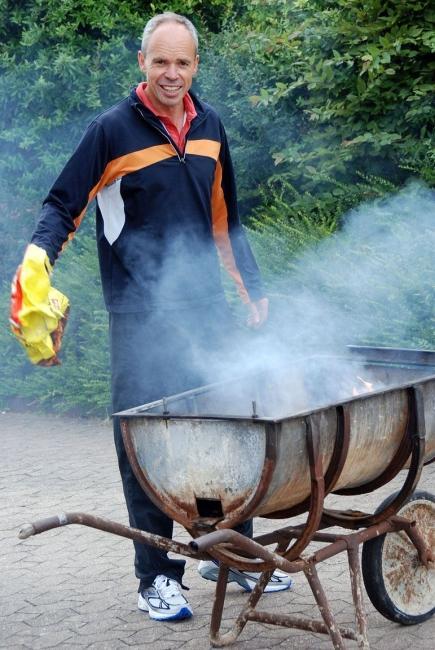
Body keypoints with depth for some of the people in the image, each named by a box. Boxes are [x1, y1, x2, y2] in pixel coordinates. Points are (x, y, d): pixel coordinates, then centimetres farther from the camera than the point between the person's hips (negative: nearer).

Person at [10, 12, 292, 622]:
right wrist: (37, 256, -28)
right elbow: (64, 205, -9)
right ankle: (156, 576, 11)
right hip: (141, 315, -5)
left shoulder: (209, 127, 10)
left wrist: (253, 287, 21)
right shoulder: (113, 130, -7)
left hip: (207, 307, 5)